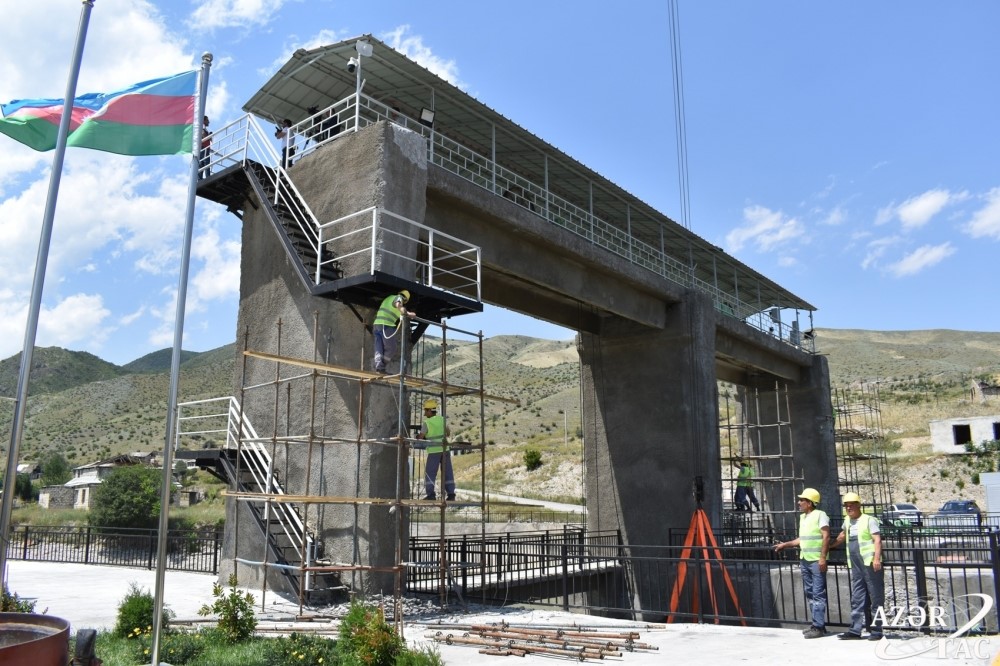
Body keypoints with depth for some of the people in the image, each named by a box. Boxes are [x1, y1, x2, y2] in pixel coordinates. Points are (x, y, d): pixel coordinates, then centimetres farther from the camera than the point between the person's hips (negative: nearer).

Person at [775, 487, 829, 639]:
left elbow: (826, 537, -14)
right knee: (809, 594, 11)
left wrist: (823, 557, -20)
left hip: (817, 561, -9)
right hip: (804, 560, 9)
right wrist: (785, 544, 22)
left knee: (818, 594, -5)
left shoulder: (820, 515, -8)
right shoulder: (802, 517, 16)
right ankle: (817, 624, 19)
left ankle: (818, 627, -4)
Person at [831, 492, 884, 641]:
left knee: (876, 598, 0)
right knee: (857, 599, 8)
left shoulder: (869, 520, -4)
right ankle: (855, 630, 10)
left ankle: (876, 630, 5)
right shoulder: (847, 520, 17)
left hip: (870, 563, -7)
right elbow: (843, 535, 35)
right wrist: (831, 546, 40)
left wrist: (877, 558, -24)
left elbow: (877, 539, -13)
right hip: (855, 565, 7)